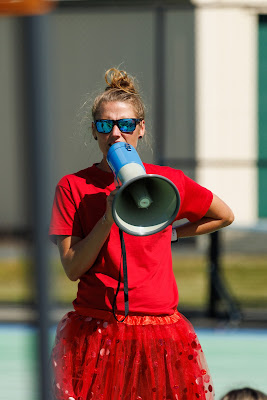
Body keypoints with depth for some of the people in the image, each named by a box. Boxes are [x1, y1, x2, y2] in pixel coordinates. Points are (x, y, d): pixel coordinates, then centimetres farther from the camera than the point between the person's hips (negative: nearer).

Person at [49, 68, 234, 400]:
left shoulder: (168, 181, 6)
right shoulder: (73, 187, 3)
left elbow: (225, 216, 22)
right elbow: (72, 268, -4)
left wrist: (168, 232, 13)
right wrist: (108, 219, -14)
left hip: (160, 333, 1)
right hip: (94, 333, -1)